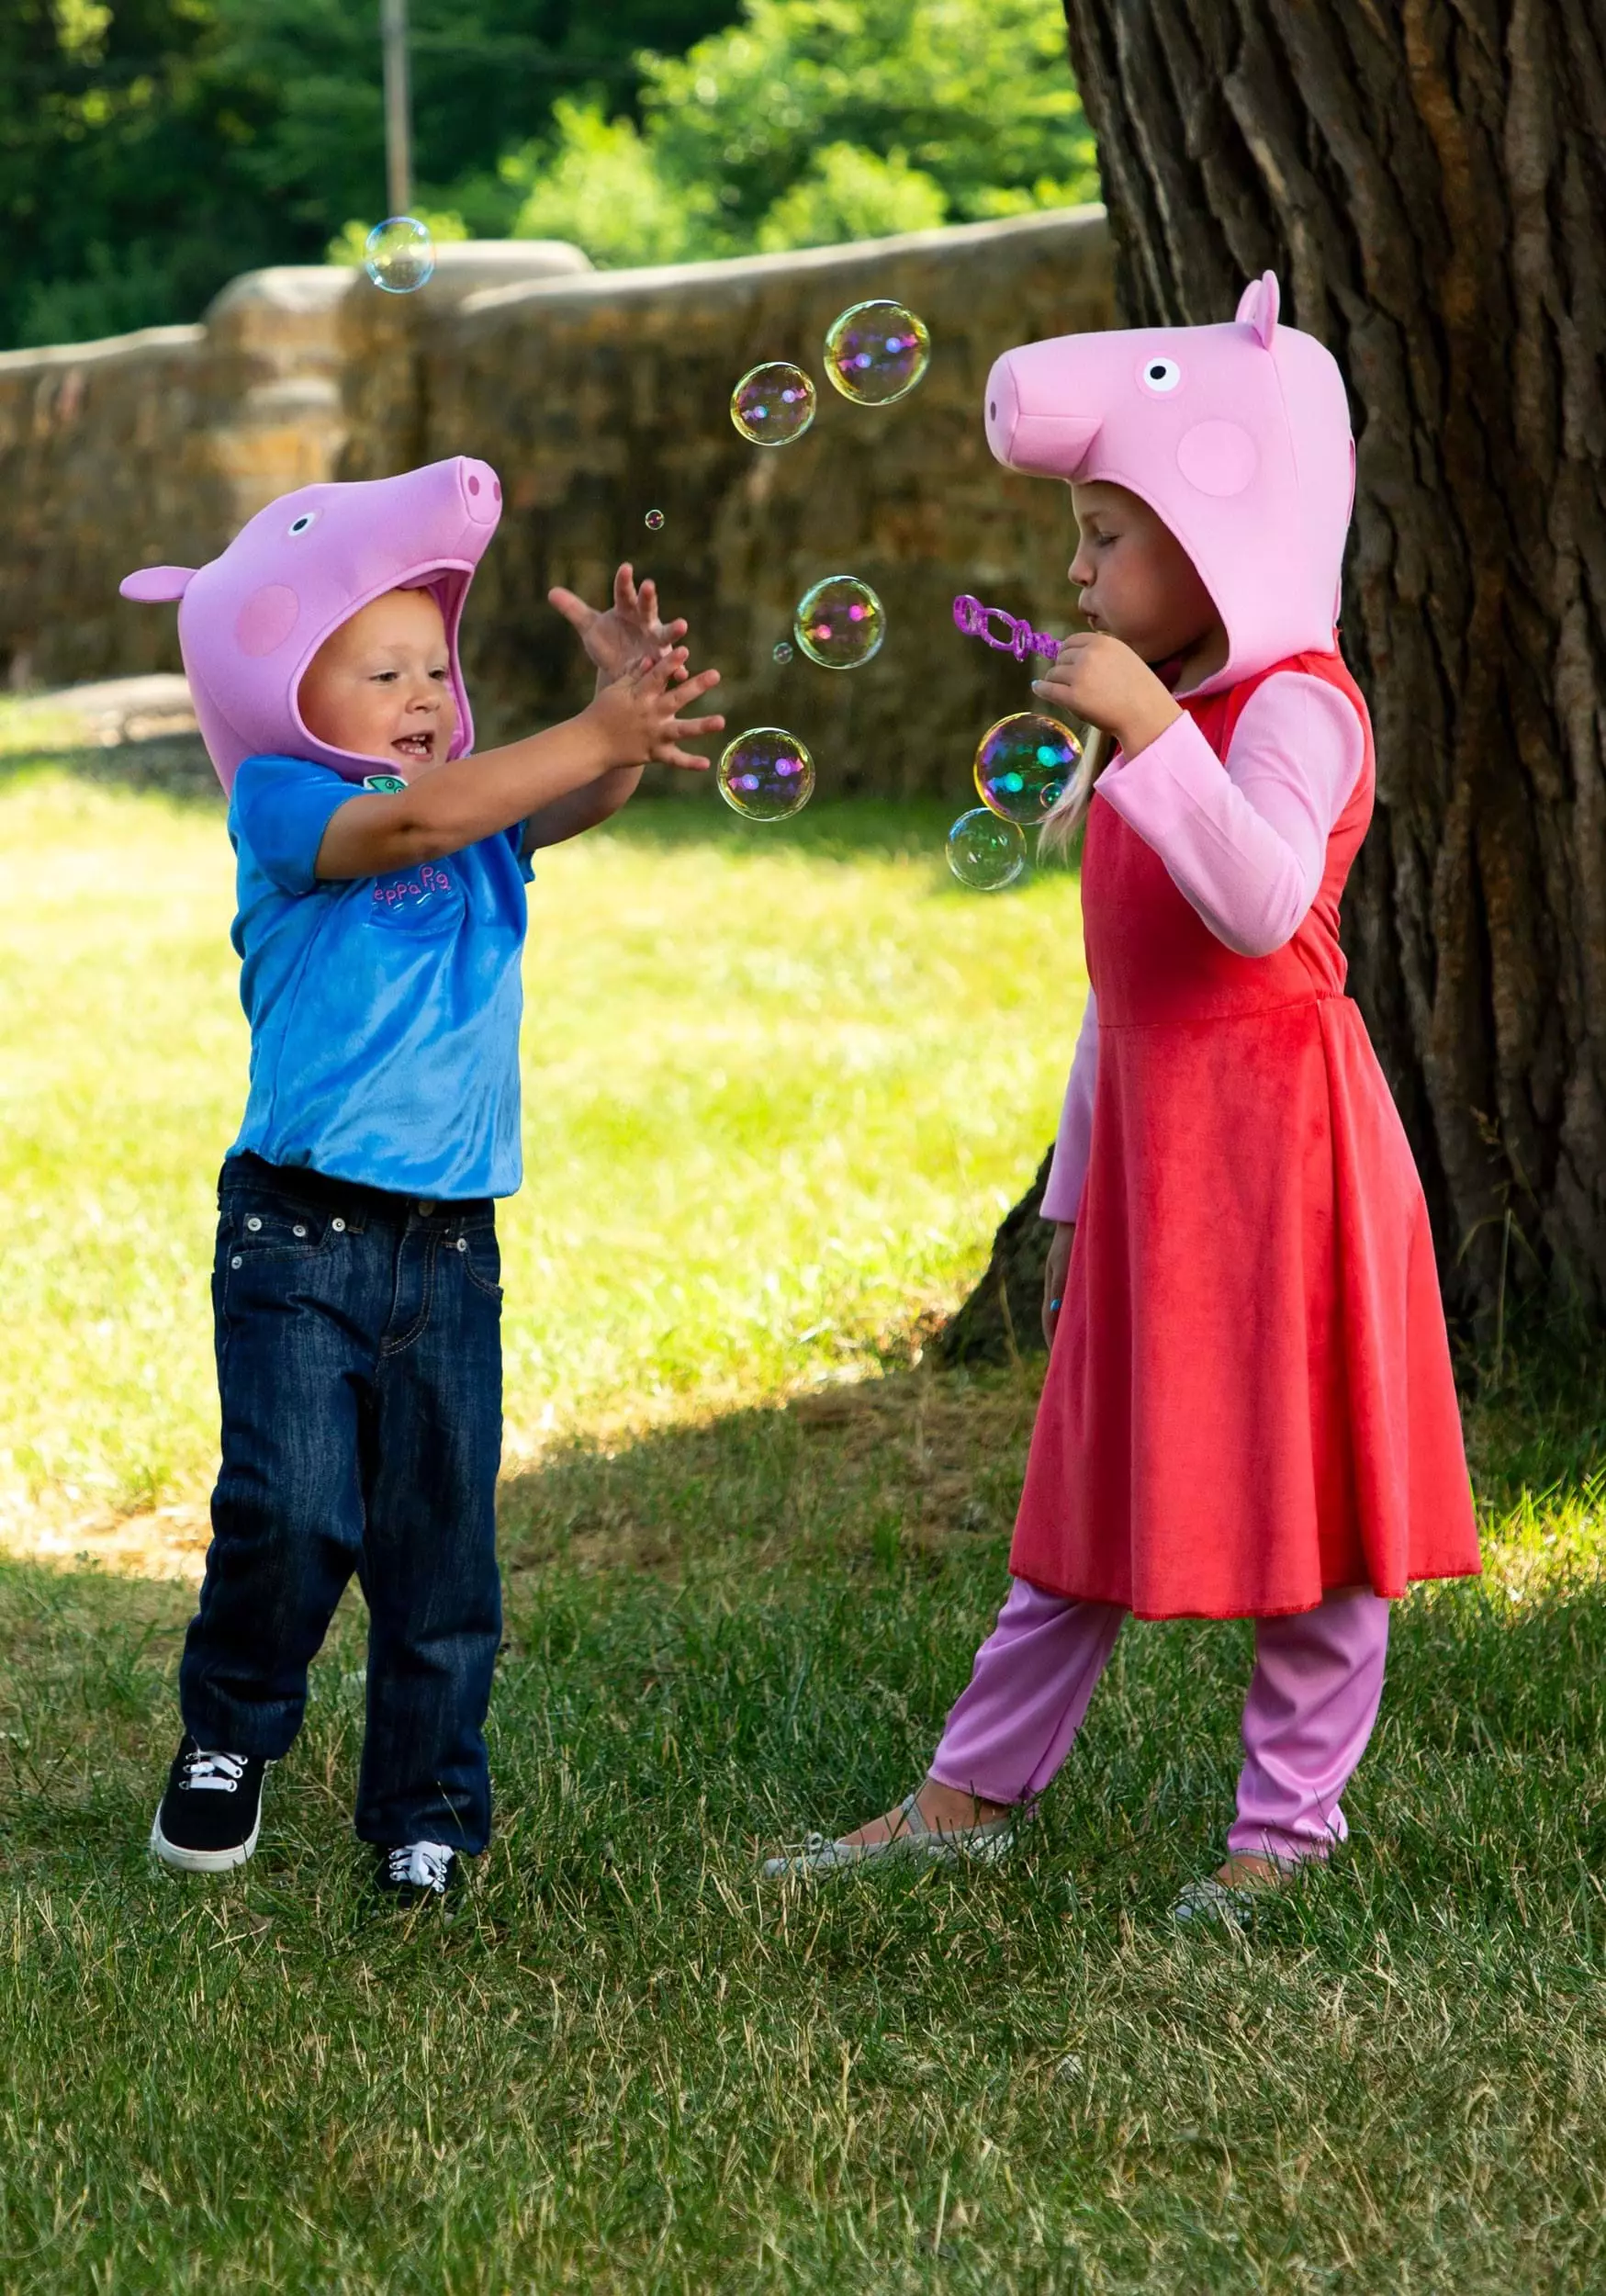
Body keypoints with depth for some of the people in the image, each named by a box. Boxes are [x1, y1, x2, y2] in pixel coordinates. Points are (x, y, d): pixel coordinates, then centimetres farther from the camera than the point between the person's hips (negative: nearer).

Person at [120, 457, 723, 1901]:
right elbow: (414, 818, -23)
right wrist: (600, 731, -29)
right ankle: (228, 1738, 16)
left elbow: (575, 800, -6)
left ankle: (428, 1808, 18)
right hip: (299, 1229, -5)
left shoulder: (488, 818, 12)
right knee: (292, 1509, -10)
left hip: (451, 1238, 5)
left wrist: (637, 703, -25)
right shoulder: (280, 805, -6)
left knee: (441, 1535, 6)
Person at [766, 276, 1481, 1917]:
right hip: (1150, 1147, 9)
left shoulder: (1293, 705, -12)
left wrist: (1147, 733, -35)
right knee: (1101, 1477, 14)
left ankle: (1288, 1824, 11)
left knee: (1294, 1480, 1)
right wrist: (1077, 1190, 21)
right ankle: (974, 1795, 20)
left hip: (1275, 1136, -9)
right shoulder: (1163, 710, 16)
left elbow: (1258, 905, -32)